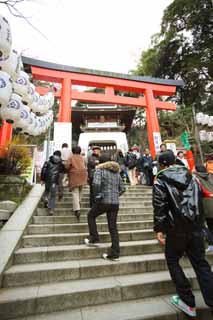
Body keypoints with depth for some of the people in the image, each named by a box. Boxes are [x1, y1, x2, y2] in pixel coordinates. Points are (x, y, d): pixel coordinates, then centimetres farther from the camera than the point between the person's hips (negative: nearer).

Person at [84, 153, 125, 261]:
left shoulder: (100, 170, -4)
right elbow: (122, 188, 14)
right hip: (115, 203, 6)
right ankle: (114, 254, 17)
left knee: (91, 216, 22)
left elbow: (96, 184, -22)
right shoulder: (117, 172, 14)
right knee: (113, 227, 12)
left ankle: (94, 239, 24)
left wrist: (97, 196, -10)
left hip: (104, 201, -5)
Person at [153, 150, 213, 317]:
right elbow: (200, 200, 10)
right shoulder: (191, 176, 8)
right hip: (195, 228, 5)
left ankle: (188, 303, 21)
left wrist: (159, 229, -9)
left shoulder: (160, 181, -7)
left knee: (173, 261, 15)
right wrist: (199, 222, 18)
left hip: (176, 229, -4)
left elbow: (159, 206, -14)